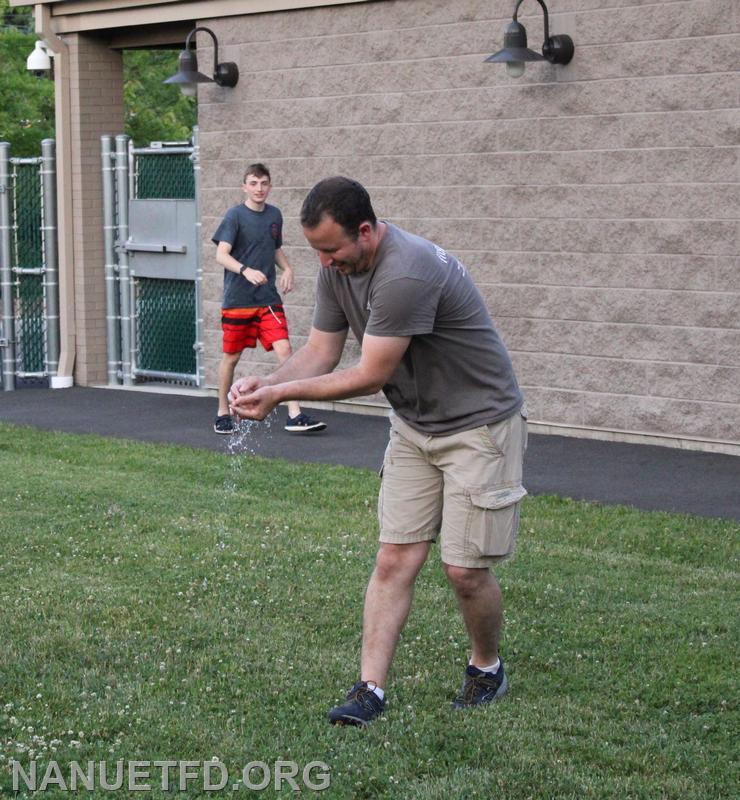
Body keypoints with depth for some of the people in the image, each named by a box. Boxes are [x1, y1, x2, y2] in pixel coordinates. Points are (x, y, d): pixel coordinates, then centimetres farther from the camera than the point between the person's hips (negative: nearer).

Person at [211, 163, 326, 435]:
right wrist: (246, 271, -35)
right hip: (237, 299, -4)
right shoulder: (235, 215, -8)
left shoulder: (274, 215, 8)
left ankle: (295, 415, -10)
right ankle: (223, 414, 25)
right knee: (231, 357, 8)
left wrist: (287, 269, 3)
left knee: (284, 349, -10)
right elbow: (221, 254, -17)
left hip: (268, 299, 4)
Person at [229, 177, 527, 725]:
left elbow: (370, 375, -26)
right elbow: (321, 353, 2)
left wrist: (282, 394, -22)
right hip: (414, 427, 8)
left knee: (465, 569, -4)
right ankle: (371, 689, 1)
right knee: (394, 562, 0)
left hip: (479, 427, -8)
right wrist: (264, 383, -17)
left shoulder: (406, 275, -32)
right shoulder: (338, 269, -3)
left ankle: (487, 669, 22)